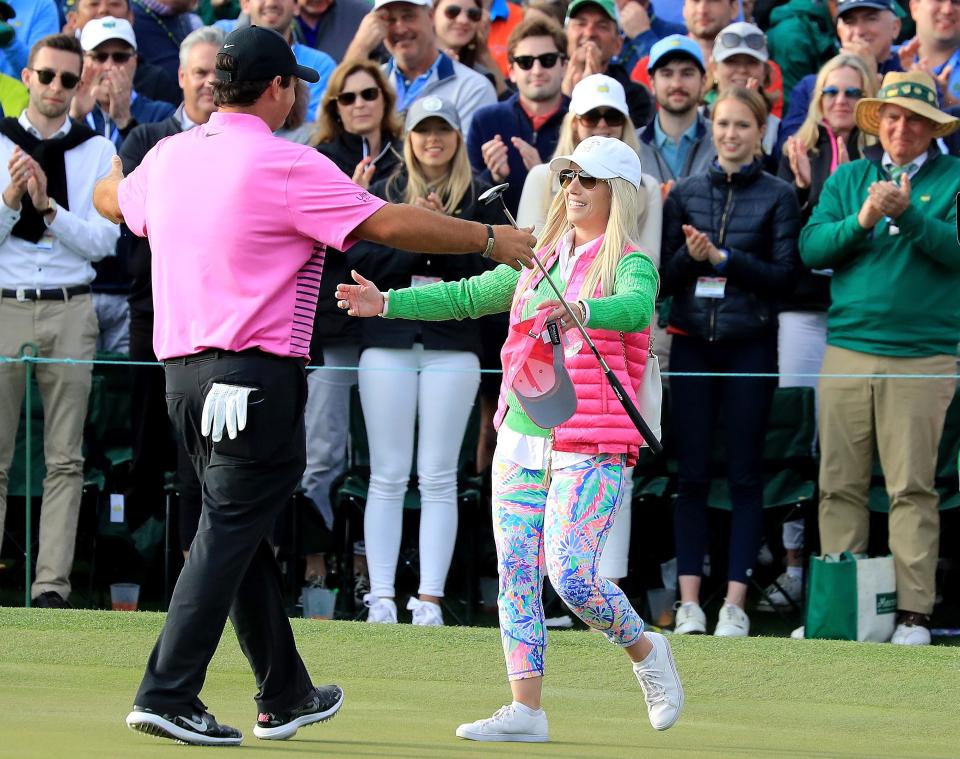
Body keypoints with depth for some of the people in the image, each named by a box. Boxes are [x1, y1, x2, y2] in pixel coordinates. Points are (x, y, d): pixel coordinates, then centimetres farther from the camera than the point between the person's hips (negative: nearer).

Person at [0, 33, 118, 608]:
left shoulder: (98, 153, 6)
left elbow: (104, 241, -1)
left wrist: (49, 206, -13)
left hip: (70, 311, 1)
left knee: (65, 458, 0)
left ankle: (53, 584, 1)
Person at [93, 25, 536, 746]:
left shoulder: (169, 156, 10)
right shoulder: (287, 166, -11)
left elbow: (112, 199, 32)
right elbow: (390, 225, -14)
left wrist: (112, 177, 57)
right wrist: (491, 239, -4)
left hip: (184, 372, 8)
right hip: (256, 375, -8)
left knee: (242, 532, 15)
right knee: (230, 532, -7)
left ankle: (285, 696, 24)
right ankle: (168, 695, -14)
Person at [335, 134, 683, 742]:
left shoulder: (631, 265, -5)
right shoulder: (539, 261, 15)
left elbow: (636, 309, -27)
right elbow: (467, 297, 22)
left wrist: (579, 311, -47)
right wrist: (386, 303, 11)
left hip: (591, 450, -7)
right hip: (519, 442, 7)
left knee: (571, 575, -16)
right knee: (516, 576, 0)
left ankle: (645, 649, 11)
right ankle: (526, 710, 2)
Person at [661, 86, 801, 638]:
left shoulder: (778, 196, 1)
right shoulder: (686, 194, 9)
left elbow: (785, 275, -5)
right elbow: (665, 275, 7)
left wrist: (722, 257, -13)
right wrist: (689, 255, -13)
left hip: (750, 343, -2)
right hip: (693, 341, 2)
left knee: (745, 474, 0)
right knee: (692, 473, 1)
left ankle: (735, 604, 2)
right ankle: (689, 602, 3)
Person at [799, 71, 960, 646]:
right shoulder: (849, 179, 15)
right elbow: (812, 247, 4)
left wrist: (909, 215, -22)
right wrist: (862, 221, -12)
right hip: (847, 351, 3)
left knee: (913, 488, -5)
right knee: (840, 486, 3)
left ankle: (914, 612, -3)